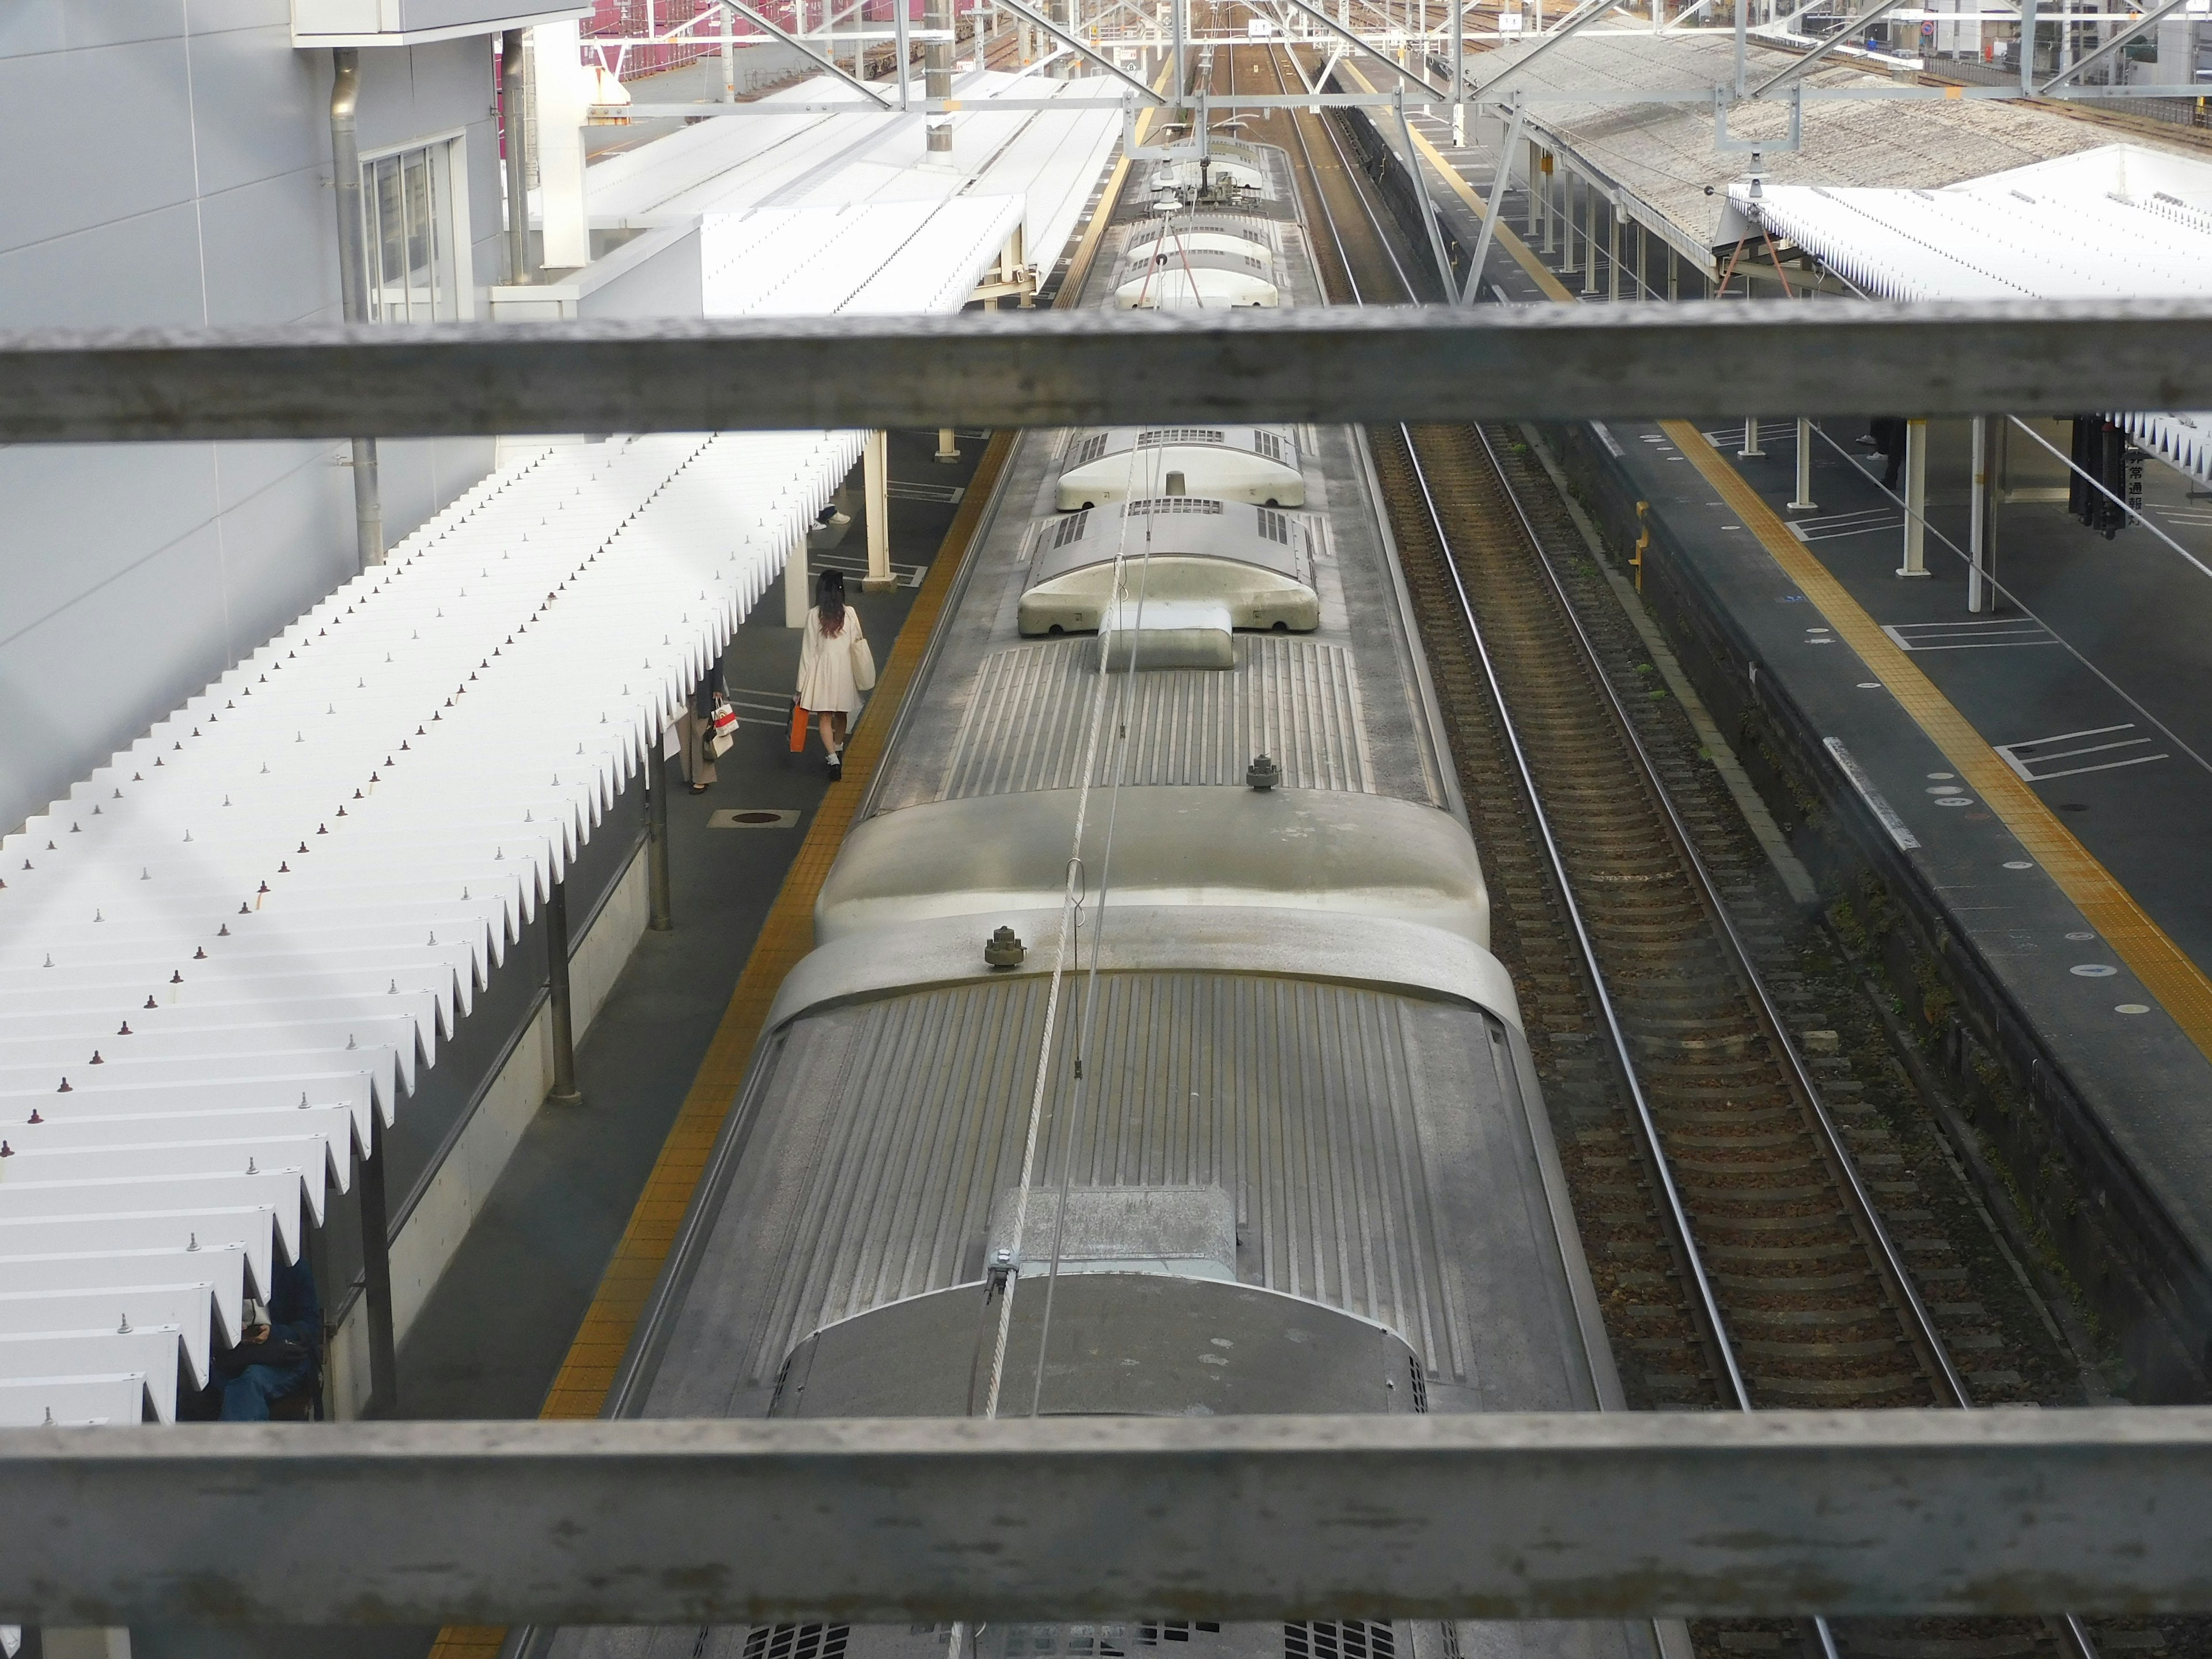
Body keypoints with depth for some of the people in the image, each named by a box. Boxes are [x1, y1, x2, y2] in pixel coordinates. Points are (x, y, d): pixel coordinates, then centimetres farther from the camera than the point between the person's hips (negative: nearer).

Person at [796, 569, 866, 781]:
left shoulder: (814, 616, -11)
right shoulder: (850, 614, -7)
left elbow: (809, 650, -8)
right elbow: (858, 644, -1)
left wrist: (804, 683, -2)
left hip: (823, 669, -2)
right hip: (845, 669, 2)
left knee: (825, 717, -1)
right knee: (841, 715, 21)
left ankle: (834, 758, -17)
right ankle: (839, 750, 40)